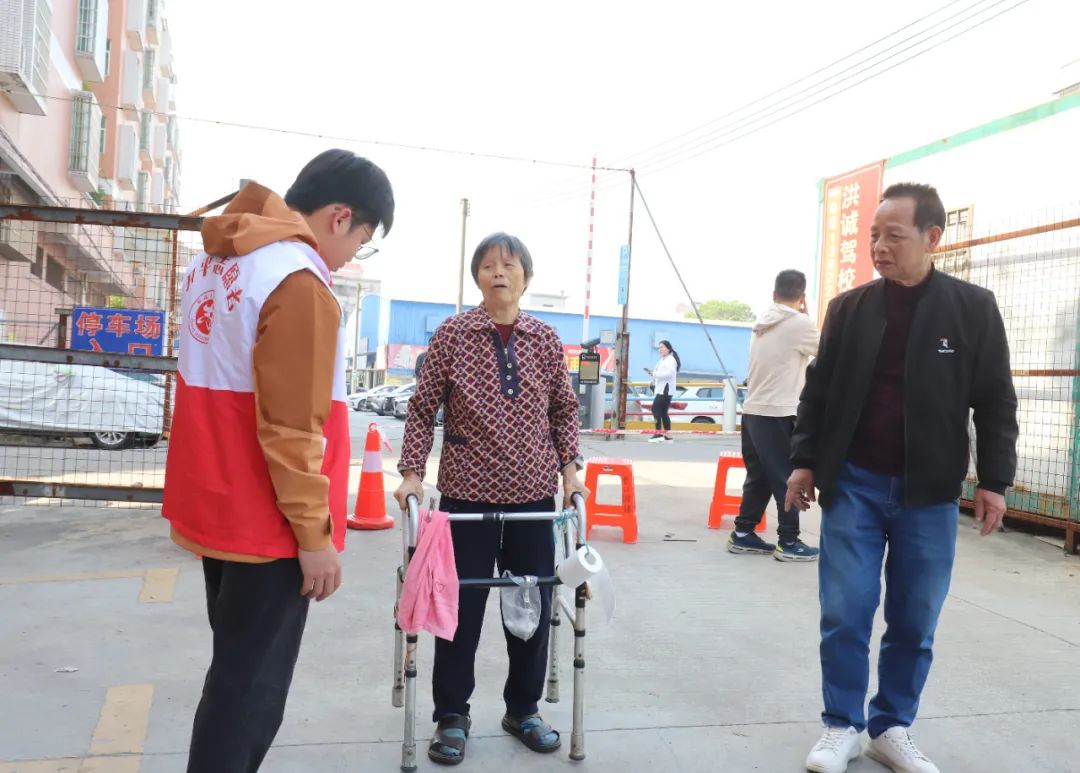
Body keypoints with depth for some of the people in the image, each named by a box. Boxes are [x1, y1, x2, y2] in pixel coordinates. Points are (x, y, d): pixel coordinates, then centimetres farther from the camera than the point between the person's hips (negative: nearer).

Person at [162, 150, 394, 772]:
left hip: (217, 506, 9)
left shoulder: (214, 262, 9)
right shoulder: (300, 282, -21)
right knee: (252, 687, 4)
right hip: (266, 524, -9)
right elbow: (290, 428, -23)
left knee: (236, 670, 22)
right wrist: (314, 532, -15)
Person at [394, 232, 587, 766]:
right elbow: (423, 408, -2)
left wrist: (569, 469, 1)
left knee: (533, 605, 11)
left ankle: (523, 709, 31)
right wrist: (412, 473, -9)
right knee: (460, 606, 6)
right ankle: (452, 715, 25)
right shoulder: (452, 334, -3)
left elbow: (564, 409, 10)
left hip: (533, 493, 3)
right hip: (468, 491, -2)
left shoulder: (545, 340, 3)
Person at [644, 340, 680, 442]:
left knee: (655, 408, -16)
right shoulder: (663, 360, 22)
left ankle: (659, 433, -17)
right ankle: (667, 436, 10)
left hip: (666, 390, -10)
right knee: (664, 412, 9)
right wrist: (652, 372, 8)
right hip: (661, 389, 10)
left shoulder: (671, 360, -10)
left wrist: (655, 373, -20)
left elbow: (669, 373, -24)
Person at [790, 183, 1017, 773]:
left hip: (928, 494, 0)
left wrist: (993, 481, -2)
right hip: (853, 484, 1)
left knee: (914, 623, 8)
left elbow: (995, 402, 1)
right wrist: (804, 461, 3)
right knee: (844, 615, 2)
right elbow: (818, 391, 7)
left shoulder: (974, 308, -1)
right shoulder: (848, 308, 2)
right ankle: (841, 726, 18)